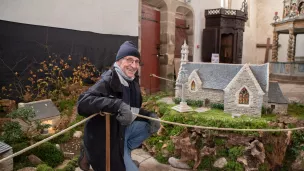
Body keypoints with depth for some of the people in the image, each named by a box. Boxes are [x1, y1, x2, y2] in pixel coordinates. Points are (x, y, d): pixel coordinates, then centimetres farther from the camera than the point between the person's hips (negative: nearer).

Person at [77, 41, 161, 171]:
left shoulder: (132, 81, 1)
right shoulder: (108, 81, -23)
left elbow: (133, 110, 11)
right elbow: (83, 103, -38)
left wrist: (150, 116, -7)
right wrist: (118, 104, -46)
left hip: (122, 130, 8)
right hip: (105, 139, -8)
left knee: (151, 125, 8)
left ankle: (123, 150, 5)